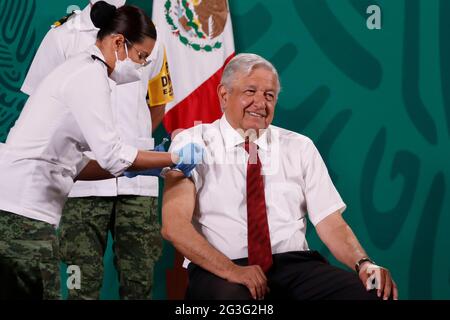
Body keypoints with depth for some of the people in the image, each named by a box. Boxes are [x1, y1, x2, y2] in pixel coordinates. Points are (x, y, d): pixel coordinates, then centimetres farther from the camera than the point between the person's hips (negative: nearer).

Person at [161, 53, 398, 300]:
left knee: (371, 292, -24)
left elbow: (331, 223, 8)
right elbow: (174, 225, -6)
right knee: (232, 296, -39)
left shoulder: (300, 148, 14)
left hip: (294, 264, 3)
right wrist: (231, 270, -20)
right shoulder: (192, 143, 5)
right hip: (219, 271, -3)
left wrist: (363, 263, -13)